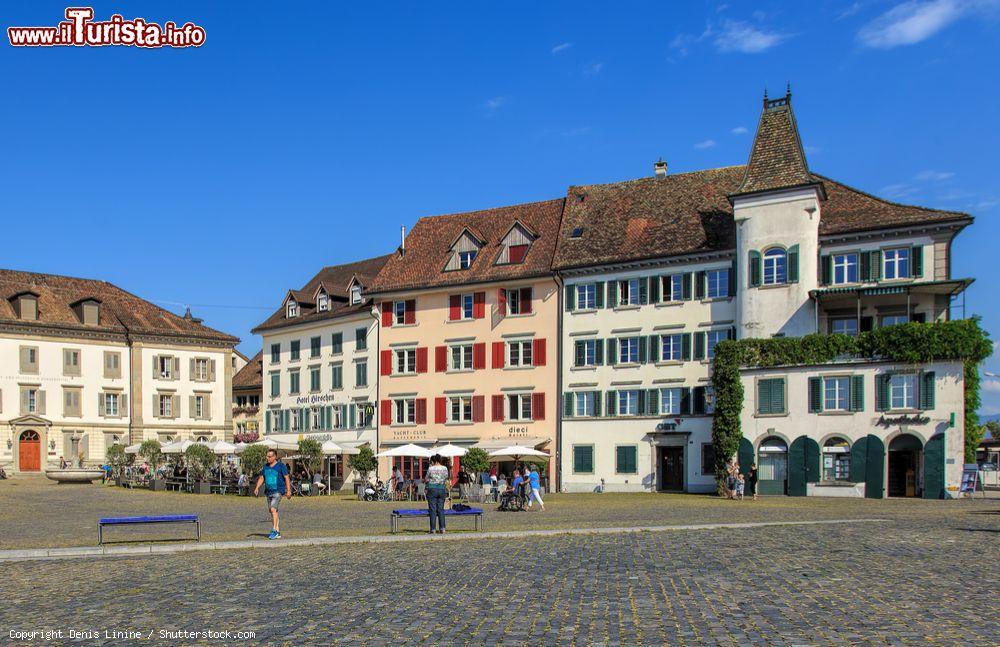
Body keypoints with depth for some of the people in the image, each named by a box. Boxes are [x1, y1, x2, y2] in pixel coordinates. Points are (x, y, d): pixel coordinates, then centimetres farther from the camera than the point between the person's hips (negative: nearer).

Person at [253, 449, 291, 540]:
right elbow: (261, 478, 15)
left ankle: (274, 531, -16)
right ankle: (278, 532, 16)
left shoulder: (281, 466, -5)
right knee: (271, 511, 9)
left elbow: (287, 478, -5)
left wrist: (288, 491, -9)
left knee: (273, 509, -20)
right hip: (268, 492, 7)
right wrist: (257, 488, -1)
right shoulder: (266, 466, 12)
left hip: (278, 491, -7)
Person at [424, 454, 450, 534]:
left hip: (432, 489, -3)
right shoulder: (445, 468, 1)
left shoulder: (431, 468, -9)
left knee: (433, 510, 1)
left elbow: (426, 479, 1)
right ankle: (442, 528, 6)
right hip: (442, 489, 3)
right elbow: (446, 479, 9)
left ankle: (433, 529, 1)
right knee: (441, 509, 9)